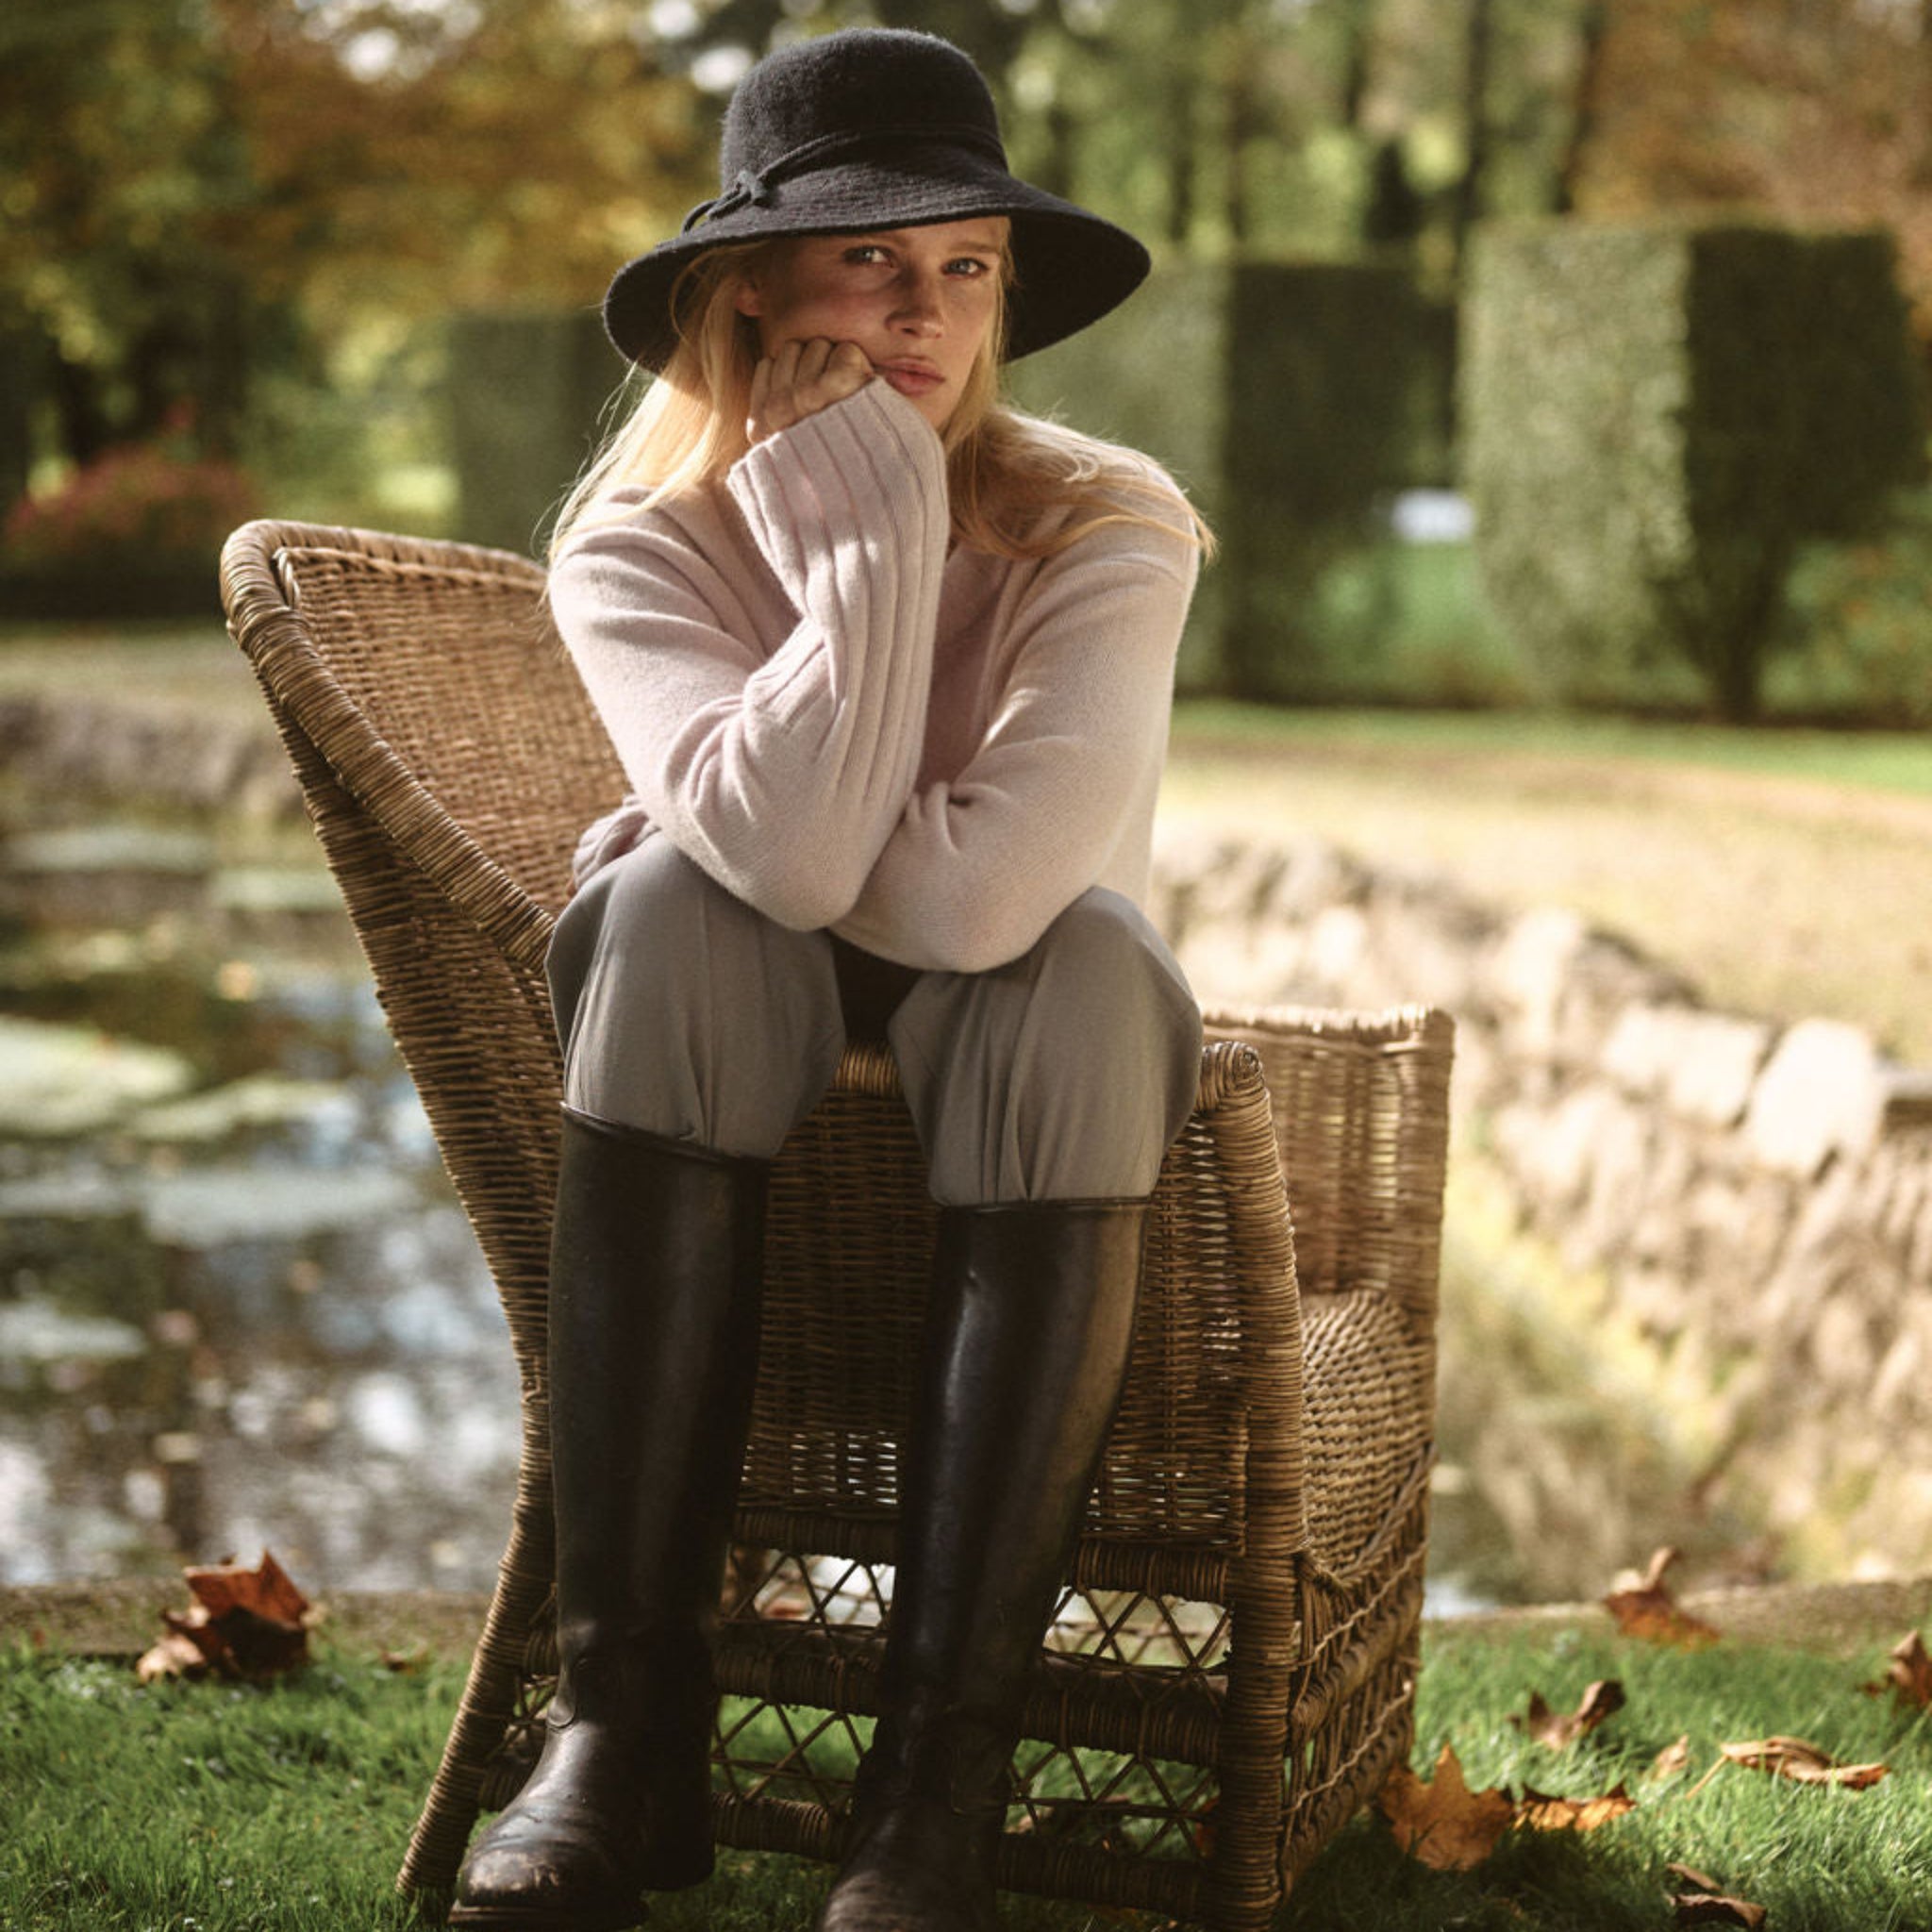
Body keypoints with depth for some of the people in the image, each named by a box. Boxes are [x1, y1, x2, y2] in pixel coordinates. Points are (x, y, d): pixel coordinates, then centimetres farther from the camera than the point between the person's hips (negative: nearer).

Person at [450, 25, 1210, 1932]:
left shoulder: (1106, 528, -15)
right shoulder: (638, 546, -11)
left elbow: (986, 894, -32)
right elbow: (783, 860, -31)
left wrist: (746, 842, -18)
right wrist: (874, 537, -27)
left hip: (1018, 1066, -1)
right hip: (747, 1053, 1)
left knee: (1084, 958, -34)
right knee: (663, 910, -31)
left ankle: (941, 1769, -34)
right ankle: (625, 1720, -31)